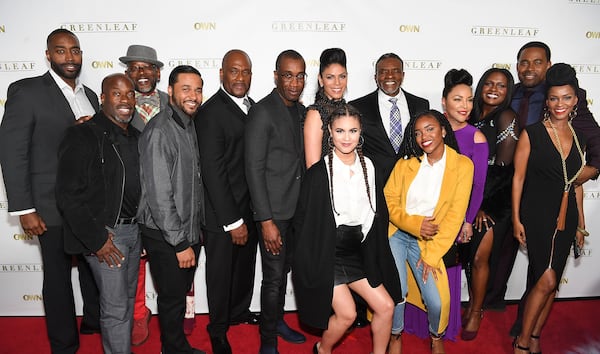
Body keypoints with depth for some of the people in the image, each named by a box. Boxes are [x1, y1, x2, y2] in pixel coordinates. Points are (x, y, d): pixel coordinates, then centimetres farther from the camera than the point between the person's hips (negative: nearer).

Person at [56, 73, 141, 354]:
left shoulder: (135, 137, 8)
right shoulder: (82, 136, -13)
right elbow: (68, 195, -16)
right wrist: (96, 239, -17)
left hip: (134, 230, 7)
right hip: (104, 234, -7)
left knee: (128, 298, 19)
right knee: (116, 307, 1)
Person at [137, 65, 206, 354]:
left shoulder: (189, 126, 8)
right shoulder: (159, 131, -20)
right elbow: (159, 195, -22)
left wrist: (197, 228, 13)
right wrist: (180, 243, -19)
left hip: (189, 230, 8)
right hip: (165, 236, -8)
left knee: (180, 293, 21)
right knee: (172, 297, 9)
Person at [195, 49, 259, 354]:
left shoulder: (252, 106, 7)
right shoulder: (211, 112, -17)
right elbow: (212, 171, -20)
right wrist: (232, 221, -19)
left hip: (250, 207, 7)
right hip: (222, 214, -7)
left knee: (246, 266, 23)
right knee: (221, 272, 11)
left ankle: (239, 311, 47)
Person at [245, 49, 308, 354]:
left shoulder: (302, 111, 9)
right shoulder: (262, 112, -14)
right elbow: (254, 169, -17)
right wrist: (266, 220, -19)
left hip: (297, 209, 7)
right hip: (274, 211, -7)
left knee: (284, 270, 20)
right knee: (273, 277, 2)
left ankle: (277, 320, 40)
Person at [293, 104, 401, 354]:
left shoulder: (368, 167, 1)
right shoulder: (319, 172, -14)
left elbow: (372, 212, 10)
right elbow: (303, 219, -10)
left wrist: (369, 247, 8)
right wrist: (309, 261, -8)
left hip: (357, 253, 6)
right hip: (326, 253, -5)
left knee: (386, 306, 3)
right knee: (347, 313, -9)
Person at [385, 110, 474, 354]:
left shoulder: (462, 165, -1)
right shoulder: (405, 163, 5)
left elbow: (455, 214, -5)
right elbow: (388, 200, 1)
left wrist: (431, 254, -10)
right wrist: (414, 223, -16)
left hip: (428, 241, -1)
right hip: (396, 233, 1)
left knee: (436, 301, -13)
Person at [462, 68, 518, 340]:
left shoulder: (506, 118, -10)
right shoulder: (473, 117, 8)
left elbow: (503, 168, -12)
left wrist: (480, 203, -8)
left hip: (496, 200, -5)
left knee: (479, 257, -1)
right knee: (469, 254, 6)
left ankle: (476, 312, 19)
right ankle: (472, 305, 25)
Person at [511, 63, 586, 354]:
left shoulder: (579, 138, 9)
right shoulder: (531, 133, -7)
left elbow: (577, 182, 15)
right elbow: (518, 177, -7)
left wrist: (580, 222, 15)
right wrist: (516, 219, -10)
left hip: (566, 219, 6)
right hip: (537, 217, -5)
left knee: (550, 282, 10)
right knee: (547, 280, -10)